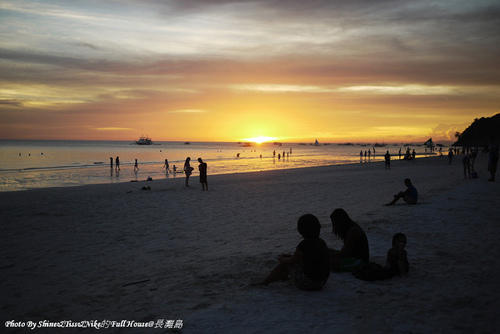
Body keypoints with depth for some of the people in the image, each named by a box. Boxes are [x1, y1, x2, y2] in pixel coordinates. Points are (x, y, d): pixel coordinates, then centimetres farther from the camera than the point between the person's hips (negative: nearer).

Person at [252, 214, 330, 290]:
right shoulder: (321, 242, 3)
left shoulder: (304, 244, -20)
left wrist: (281, 259, 15)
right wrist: (290, 256, 23)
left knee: (285, 262, 16)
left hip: (308, 282, -7)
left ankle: (265, 282, 33)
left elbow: (290, 262, -7)